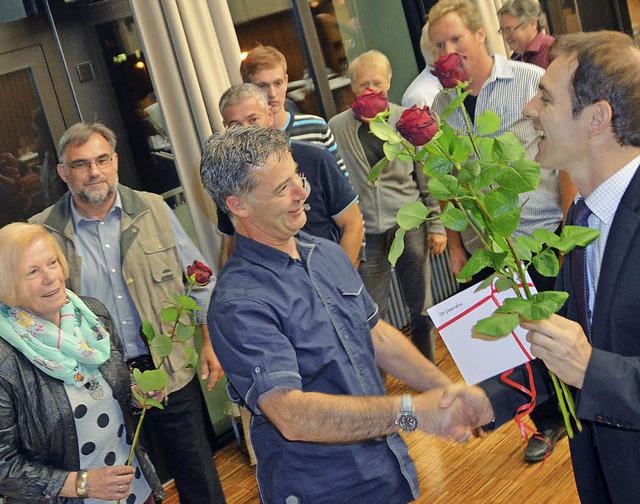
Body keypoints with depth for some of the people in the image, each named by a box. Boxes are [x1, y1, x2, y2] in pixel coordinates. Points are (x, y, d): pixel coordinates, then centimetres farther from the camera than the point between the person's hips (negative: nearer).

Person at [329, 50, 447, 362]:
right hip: (365, 232, -1)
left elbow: (428, 175, 5)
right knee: (374, 316, 7)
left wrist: (436, 224, 3)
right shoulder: (337, 128, -2)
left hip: (409, 225, 1)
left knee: (422, 308, 11)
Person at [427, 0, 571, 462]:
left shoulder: (532, 82, -6)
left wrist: (568, 226, -10)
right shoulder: (442, 105, 5)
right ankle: (550, 421, 30)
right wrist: (455, 245, 10)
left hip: (543, 237, -3)